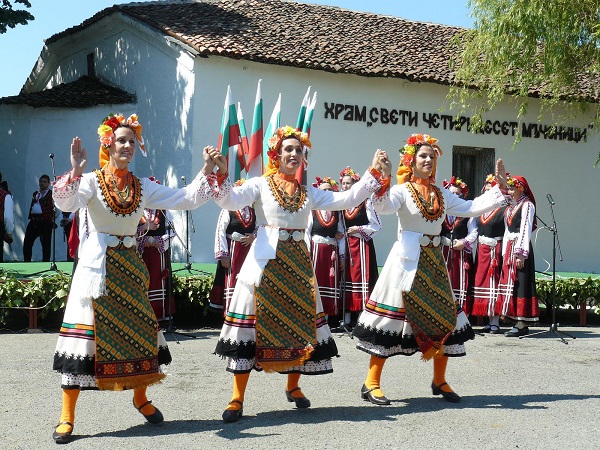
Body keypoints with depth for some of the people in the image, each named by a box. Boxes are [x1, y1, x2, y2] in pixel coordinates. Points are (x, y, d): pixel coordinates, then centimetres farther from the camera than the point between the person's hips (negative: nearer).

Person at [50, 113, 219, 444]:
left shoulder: (143, 188, 8)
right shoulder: (91, 181, -5)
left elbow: (186, 199, 5)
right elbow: (66, 204, -24)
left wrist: (207, 172, -6)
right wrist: (75, 172, -39)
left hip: (130, 266, 5)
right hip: (98, 267, -5)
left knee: (139, 331, 10)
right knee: (88, 334, -7)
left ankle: (140, 398, 32)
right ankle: (67, 417, 0)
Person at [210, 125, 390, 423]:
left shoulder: (309, 192, 15)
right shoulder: (260, 184, 2)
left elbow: (347, 200, 7)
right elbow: (229, 201, -12)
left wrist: (374, 172, 1)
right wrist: (221, 176, -31)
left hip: (297, 262, 5)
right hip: (265, 261, -4)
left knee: (298, 320, 8)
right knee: (257, 321, -7)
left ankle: (293, 387, 29)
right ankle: (237, 398, -1)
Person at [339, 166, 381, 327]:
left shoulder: (366, 202, -5)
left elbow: (377, 226, -4)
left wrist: (359, 229, -12)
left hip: (363, 244, -5)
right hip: (348, 246, 5)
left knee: (362, 277, -8)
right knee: (348, 277, 4)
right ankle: (349, 317, 9)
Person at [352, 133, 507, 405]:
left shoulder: (442, 194, 14)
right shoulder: (402, 190, -4)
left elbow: (471, 208, 16)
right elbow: (384, 207, -23)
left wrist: (499, 187, 16)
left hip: (434, 260, 6)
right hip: (408, 260, -6)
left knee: (444, 317, 8)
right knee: (392, 320, -7)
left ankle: (439, 381, 22)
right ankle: (371, 384, -1)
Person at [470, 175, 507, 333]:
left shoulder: (503, 210, -3)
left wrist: (503, 253, -17)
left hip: (495, 250, -6)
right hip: (481, 250, 6)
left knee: (493, 283, -6)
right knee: (481, 283, 4)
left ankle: (495, 322, -3)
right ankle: (489, 321, 11)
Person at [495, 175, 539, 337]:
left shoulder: (527, 205, -6)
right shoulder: (510, 207, 21)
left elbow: (526, 230, -13)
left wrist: (521, 254, -19)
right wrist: (505, 253, 15)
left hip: (521, 248, -9)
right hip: (509, 248, 9)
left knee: (520, 284, -10)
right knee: (510, 283, 6)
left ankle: (522, 325, -9)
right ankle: (519, 322, 9)